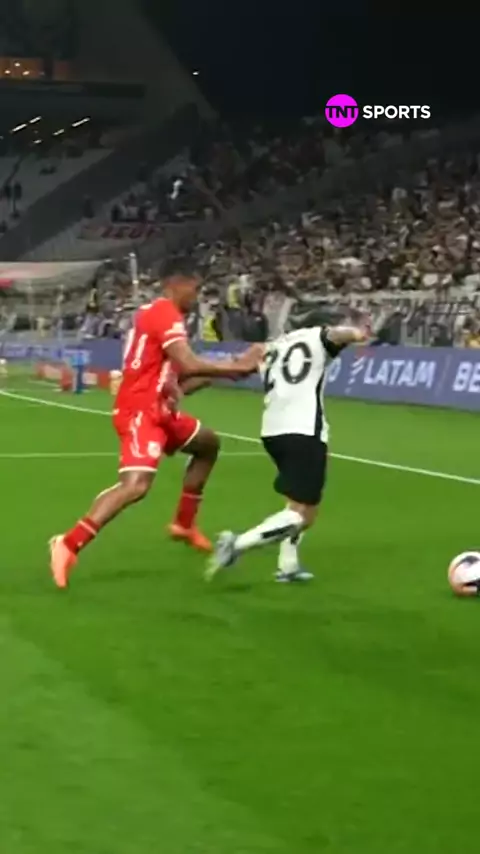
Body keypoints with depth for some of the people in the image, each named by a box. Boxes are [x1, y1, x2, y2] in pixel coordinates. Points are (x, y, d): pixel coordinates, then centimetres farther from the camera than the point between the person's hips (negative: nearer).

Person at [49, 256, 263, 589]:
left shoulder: (159, 314, 19)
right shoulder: (165, 314, -12)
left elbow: (176, 380, 19)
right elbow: (189, 364, -26)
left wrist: (225, 370, 12)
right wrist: (237, 366, -15)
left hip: (157, 409, 11)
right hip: (140, 410, -11)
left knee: (208, 443, 28)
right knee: (137, 484, -27)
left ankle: (184, 524, 31)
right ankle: (69, 545, -26)